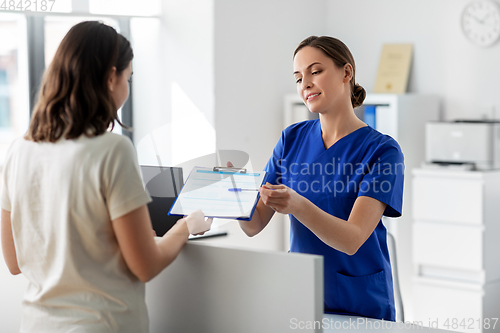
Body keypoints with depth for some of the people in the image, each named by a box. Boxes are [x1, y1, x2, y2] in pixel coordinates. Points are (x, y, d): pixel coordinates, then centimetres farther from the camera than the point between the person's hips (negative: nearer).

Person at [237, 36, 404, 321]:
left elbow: (352, 240, -18)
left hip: (360, 305, -3)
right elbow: (255, 225, 4)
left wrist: (297, 205, -34)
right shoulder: (292, 139, 6)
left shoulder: (381, 150, -8)